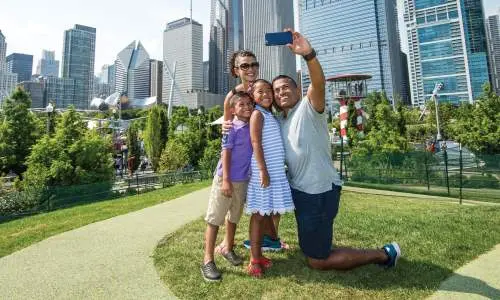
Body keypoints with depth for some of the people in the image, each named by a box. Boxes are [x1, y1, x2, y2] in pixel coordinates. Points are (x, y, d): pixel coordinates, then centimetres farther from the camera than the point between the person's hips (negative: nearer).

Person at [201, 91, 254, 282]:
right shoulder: (232, 128, -12)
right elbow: (225, 154, -15)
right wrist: (225, 180, -20)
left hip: (243, 180, 7)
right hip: (226, 179, -6)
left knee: (234, 218, 19)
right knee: (214, 219, 2)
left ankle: (228, 249, 37)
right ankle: (208, 260, 11)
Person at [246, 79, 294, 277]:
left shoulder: (270, 115, 18)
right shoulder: (258, 114, -7)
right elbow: (256, 143, -16)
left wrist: (273, 170, 14)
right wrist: (263, 170, -22)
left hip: (276, 170, 8)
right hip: (263, 170, -8)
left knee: (264, 213, 13)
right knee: (258, 214, -2)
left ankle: (258, 254, 25)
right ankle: (254, 260, 7)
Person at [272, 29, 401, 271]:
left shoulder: (308, 108, -11)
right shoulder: (280, 121, 12)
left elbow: (318, 83, -31)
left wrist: (308, 54, -48)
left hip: (320, 190, -8)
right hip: (301, 189, 8)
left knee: (317, 262, 5)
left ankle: (384, 254, 18)